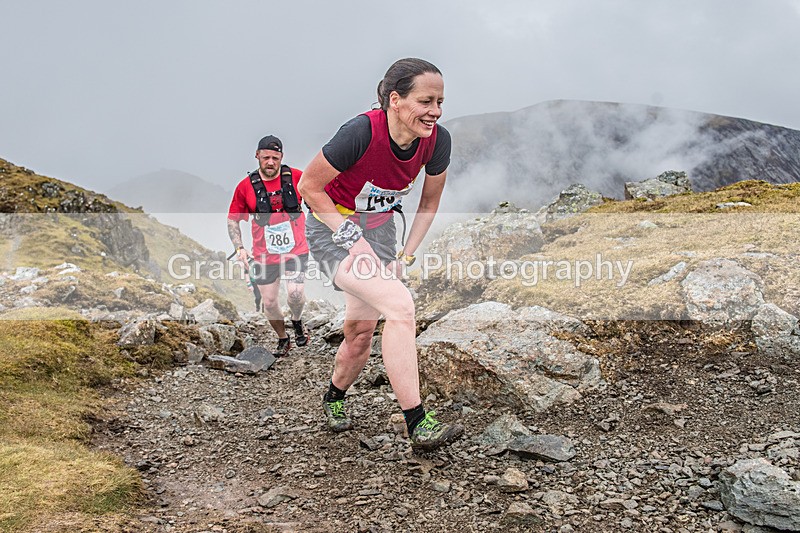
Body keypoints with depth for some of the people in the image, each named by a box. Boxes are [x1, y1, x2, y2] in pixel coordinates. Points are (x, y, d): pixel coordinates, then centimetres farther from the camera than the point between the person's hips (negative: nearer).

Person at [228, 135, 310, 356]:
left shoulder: (296, 177, -7)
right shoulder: (246, 186, -6)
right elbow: (233, 220, 3)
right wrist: (239, 248, -9)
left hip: (296, 250, -1)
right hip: (264, 255, 1)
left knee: (295, 292, -20)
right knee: (269, 302, 6)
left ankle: (297, 321, 14)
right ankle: (283, 338, 33)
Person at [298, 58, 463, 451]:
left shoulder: (437, 141, -14)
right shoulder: (361, 133, -30)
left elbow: (429, 202, 3)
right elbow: (309, 187, -18)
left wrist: (405, 257, -3)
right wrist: (353, 240, -21)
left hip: (379, 229, 6)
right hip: (332, 230, -5)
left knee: (360, 333, 7)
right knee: (400, 305, -25)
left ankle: (334, 397, 38)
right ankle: (417, 424, -19)